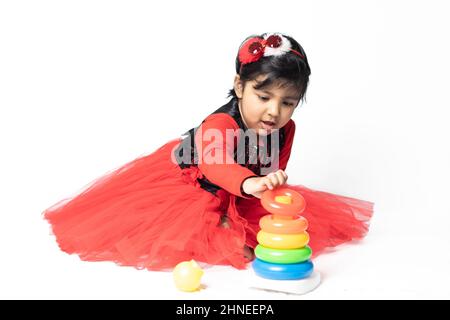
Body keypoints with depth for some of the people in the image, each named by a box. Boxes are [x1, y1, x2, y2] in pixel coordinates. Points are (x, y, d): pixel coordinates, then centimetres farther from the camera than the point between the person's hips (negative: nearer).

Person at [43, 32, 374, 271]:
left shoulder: (286, 129, -19)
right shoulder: (220, 124, -42)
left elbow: (273, 173, -8)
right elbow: (216, 166, -63)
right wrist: (250, 183, -83)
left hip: (239, 195, 6)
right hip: (187, 179, -6)